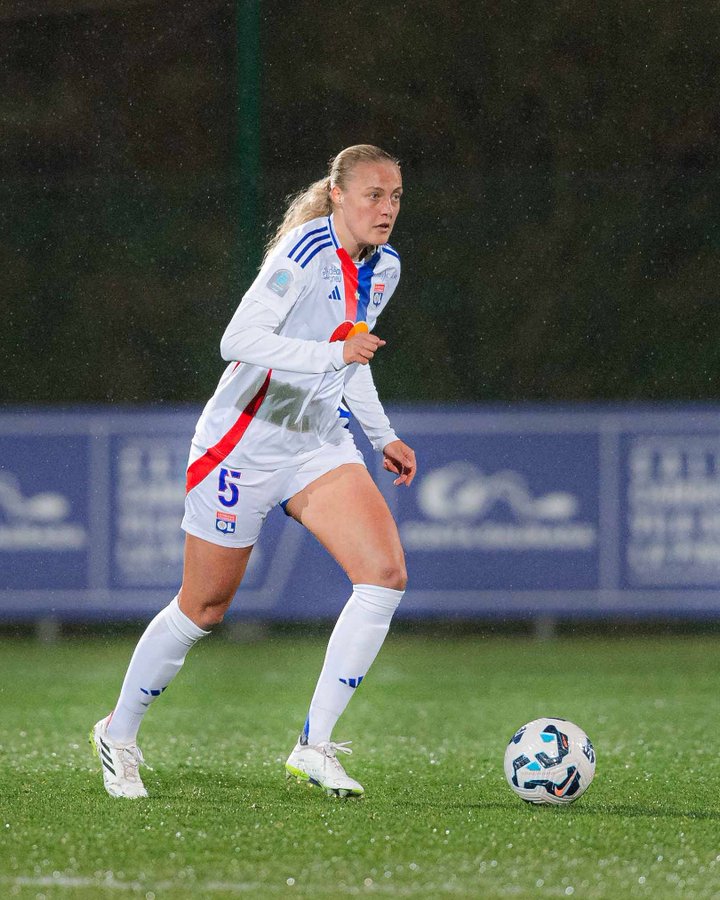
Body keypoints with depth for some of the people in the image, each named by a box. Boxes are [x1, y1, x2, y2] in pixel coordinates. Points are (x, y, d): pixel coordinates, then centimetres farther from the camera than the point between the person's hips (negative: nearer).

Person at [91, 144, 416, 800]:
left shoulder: (383, 267, 5)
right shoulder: (307, 254, -21)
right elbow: (240, 340, -32)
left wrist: (382, 436, 15)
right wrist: (335, 353, -40)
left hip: (320, 445, 7)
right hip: (243, 446, -7)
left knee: (386, 574, -15)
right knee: (204, 608, 4)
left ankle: (315, 746, -11)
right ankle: (118, 734, 28)